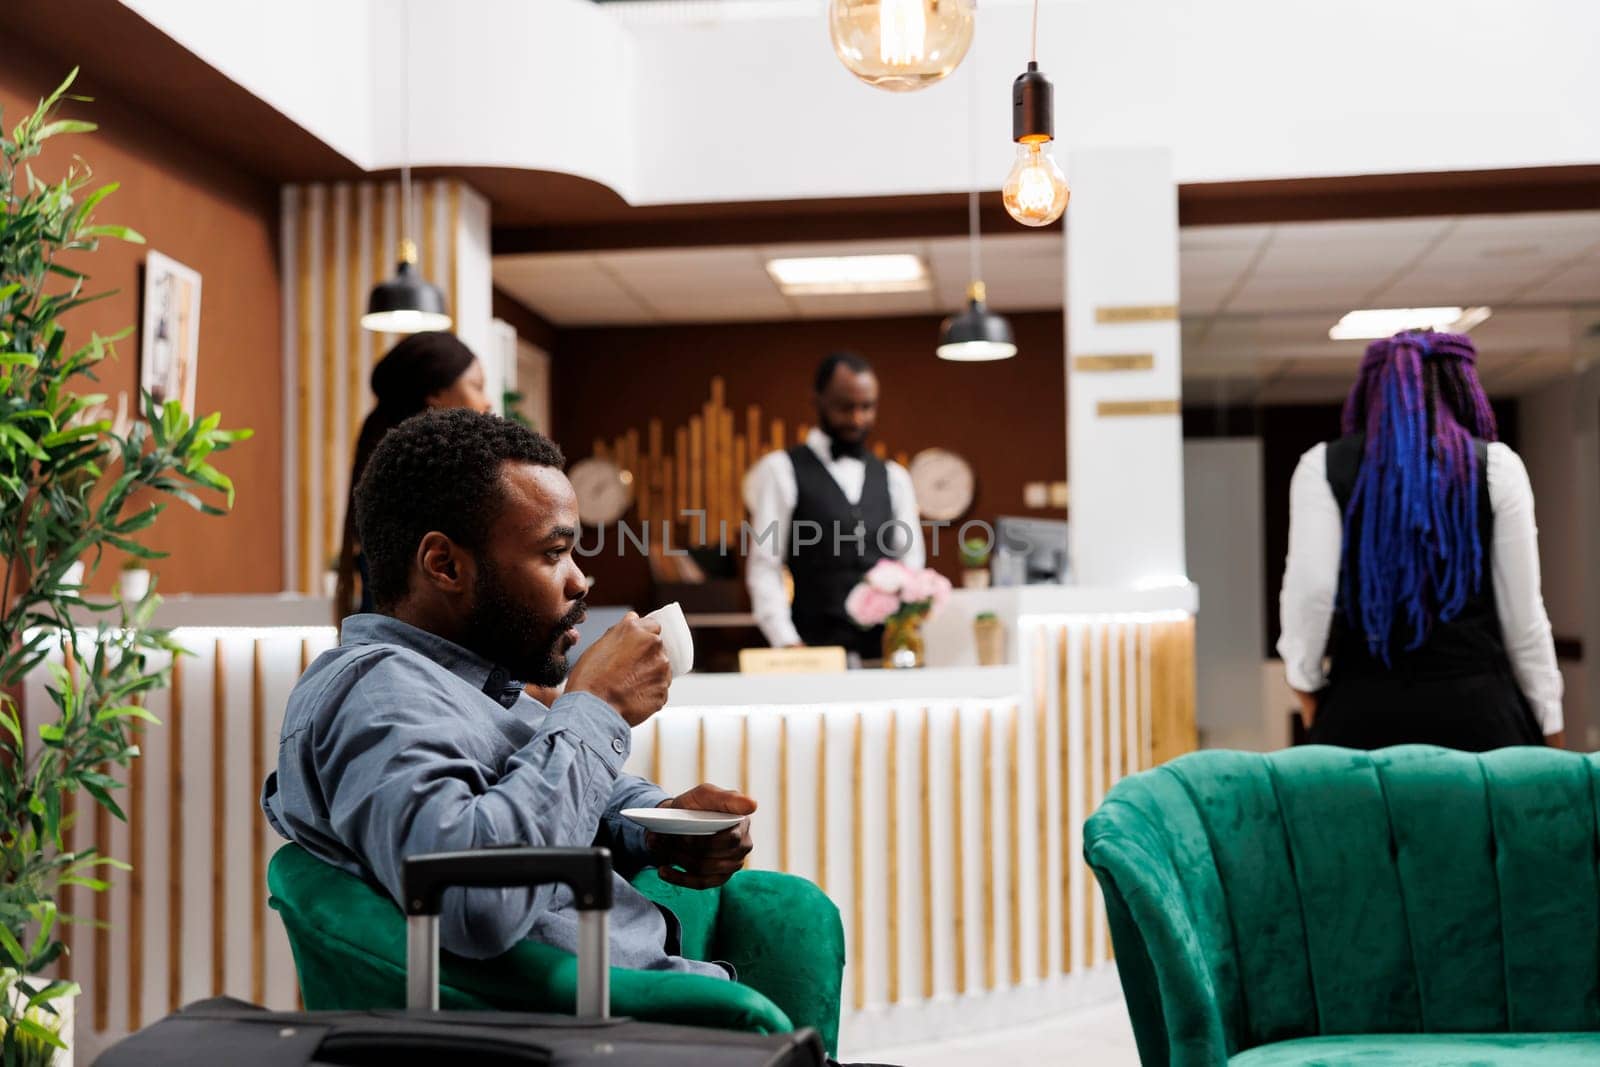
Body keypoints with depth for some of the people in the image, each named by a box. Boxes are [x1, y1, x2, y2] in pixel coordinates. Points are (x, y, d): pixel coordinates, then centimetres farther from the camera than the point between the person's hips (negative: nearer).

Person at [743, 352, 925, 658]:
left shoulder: (893, 478, 15)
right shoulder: (781, 471, 3)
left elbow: (911, 566, 13)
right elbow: (764, 567, -2)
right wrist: (787, 644, -13)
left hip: (886, 652, 3)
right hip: (816, 651, -3)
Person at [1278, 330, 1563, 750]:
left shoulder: (1324, 465, 5)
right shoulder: (1496, 465, 5)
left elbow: (1311, 588, -6)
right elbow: (1522, 610, 5)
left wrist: (1306, 680, 9)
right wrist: (1549, 722, 13)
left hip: (1363, 709, 0)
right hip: (1477, 707, 0)